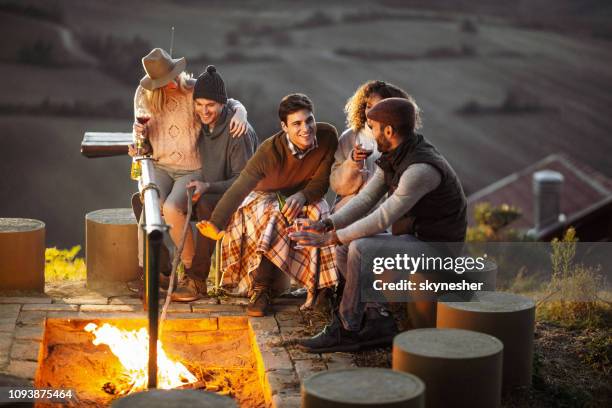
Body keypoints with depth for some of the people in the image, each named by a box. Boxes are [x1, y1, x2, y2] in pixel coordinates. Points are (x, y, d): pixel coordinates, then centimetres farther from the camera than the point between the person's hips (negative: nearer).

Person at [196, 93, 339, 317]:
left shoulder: (328, 136, -21)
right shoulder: (270, 151, -29)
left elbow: (321, 181, -14)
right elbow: (239, 189, -28)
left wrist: (302, 196, -34)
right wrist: (216, 224, -35)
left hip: (306, 196, 2)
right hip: (267, 196, -2)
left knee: (320, 218, -30)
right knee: (273, 221, -35)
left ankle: (320, 287, -18)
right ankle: (260, 289, -23)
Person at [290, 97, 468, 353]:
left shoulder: (420, 169, -29)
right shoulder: (393, 157, 2)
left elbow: (382, 219, -28)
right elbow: (365, 199, 1)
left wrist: (331, 238, -23)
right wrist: (326, 226, -13)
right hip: (412, 238, 9)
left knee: (360, 250, -26)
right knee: (344, 251, -2)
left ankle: (346, 330, -12)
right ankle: (378, 321, 0)